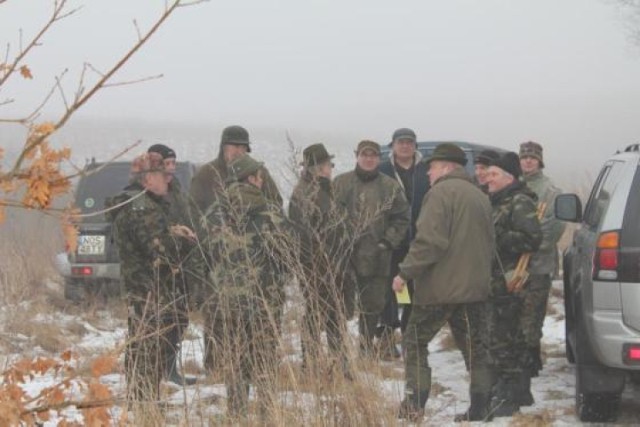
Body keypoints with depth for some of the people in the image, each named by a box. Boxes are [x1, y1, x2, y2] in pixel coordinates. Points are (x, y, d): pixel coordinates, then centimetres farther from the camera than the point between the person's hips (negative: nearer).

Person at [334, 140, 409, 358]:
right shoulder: (340, 183, 2)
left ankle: (367, 345, 21)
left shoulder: (391, 187, 5)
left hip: (376, 257, 1)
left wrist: (388, 241, -2)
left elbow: (401, 218, 8)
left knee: (373, 304, 8)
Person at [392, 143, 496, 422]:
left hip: (440, 286, -7)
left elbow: (430, 241, -20)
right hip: (475, 286, 7)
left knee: (415, 341, 4)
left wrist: (406, 273, -15)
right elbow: (489, 243, 19)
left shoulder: (441, 192, -11)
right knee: (478, 347, 11)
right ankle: (481, 407, 9)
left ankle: (414, 405, 0)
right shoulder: (480, 197, 15)